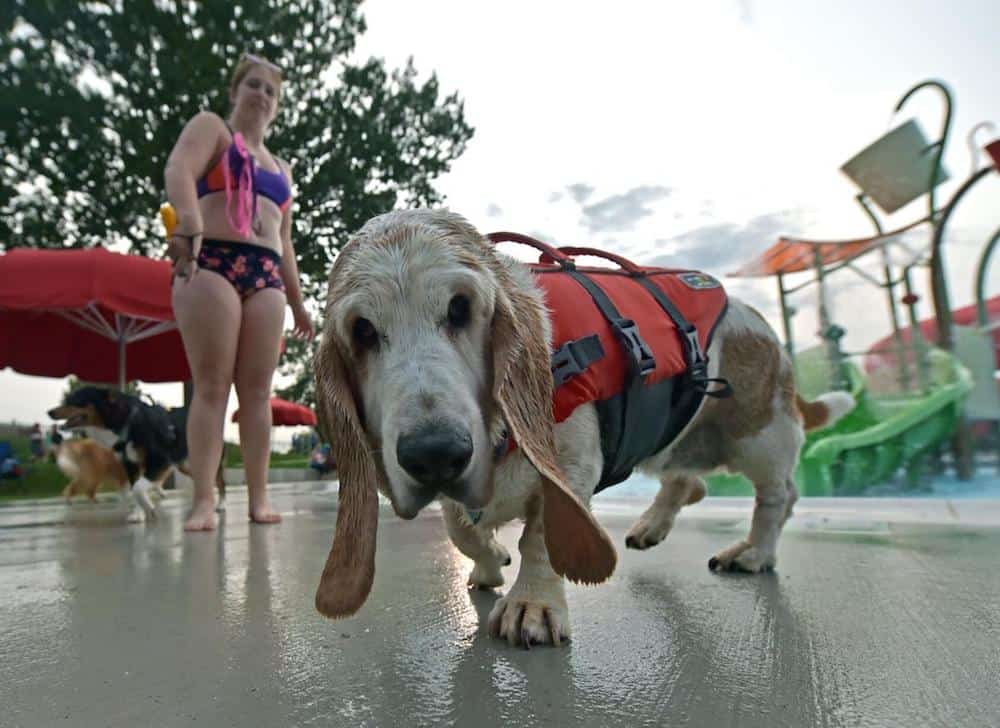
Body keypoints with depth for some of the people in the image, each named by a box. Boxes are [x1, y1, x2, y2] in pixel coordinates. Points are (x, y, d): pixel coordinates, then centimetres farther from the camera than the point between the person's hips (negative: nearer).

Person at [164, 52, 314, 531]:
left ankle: (258, 499, -1)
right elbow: (178, 171, -9)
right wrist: (190, 225, -30)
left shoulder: (280, 168, 28)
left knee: (257, 389, -2)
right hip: (210, 264, -5)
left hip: (265, 276, 5)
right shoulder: (211, 127, 13)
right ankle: (204, 501, -10)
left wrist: (298, 302, 22)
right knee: (212, 385, -11)